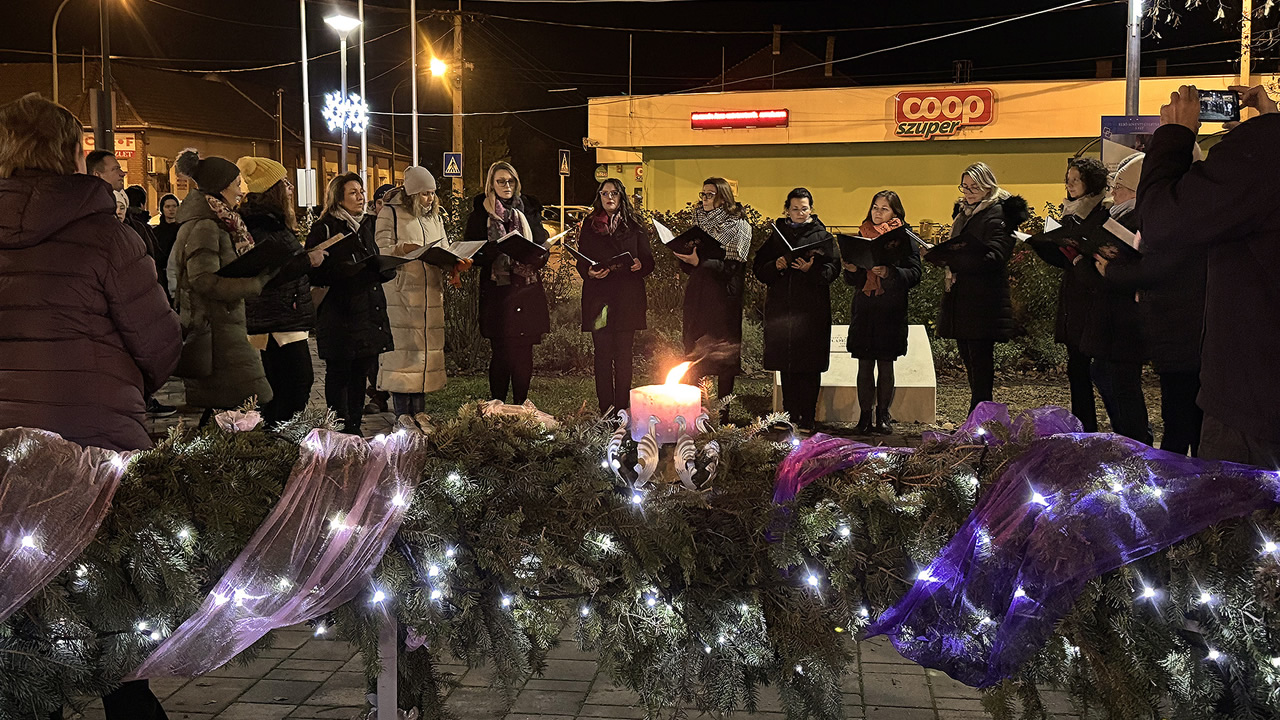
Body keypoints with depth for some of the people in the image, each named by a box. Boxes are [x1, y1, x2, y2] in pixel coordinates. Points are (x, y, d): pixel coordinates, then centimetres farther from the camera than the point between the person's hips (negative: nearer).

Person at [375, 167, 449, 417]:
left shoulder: (434, 216, 19)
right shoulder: (390, 213, 0)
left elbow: (445, 250, 19)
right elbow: (382, 251, -8)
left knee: (427, 348, 4)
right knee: (402, 349, -8)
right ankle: (402, 415, -3)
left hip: (431, 292, 6)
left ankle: (419, 411, 11)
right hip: (401, 291, -6)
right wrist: (403, 249, -28)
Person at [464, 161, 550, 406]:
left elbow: (543, 244, 14)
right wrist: (497, 249, -18)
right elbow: (472, 251, 2)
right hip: (497, 289, -3)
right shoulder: (480, 214, 6)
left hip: (527, 288, 3)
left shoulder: (528, 210, 14)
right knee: (502, 351, -6)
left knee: (524, 351, 2)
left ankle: (521, 405, 10)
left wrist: (534, 259, -8)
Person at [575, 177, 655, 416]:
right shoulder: (589, 225, 11)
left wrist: (640, 265, -14)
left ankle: (623, 408, 4)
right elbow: (581, 262, 9)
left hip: (628, 297, 0)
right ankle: (605, 408, 1)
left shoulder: (634, 225, 10)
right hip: (598, 296, 0)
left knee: (624, 353, 0)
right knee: (603, 353, -3)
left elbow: (649, 260, 9)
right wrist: (590, 272, -13)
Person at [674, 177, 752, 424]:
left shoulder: (737, 225, -3)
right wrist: (682, 255, -4)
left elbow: (731, 267, -13)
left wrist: (699, 262, -23)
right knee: (694, 352, 3)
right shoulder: (699, 222, 15)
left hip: (723, 298, -5)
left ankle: (723, 413, 4)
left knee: (724, 354, -2)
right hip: (698, 296, 5)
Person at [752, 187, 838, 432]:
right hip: (781, 307, 3)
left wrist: (811, 269, -20)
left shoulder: (821, 235, 6)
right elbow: (758, 268, 10)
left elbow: (832, 268, -3)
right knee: (786, 365, 5)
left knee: (809, 365, -3)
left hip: (812, 308, -3)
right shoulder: (776, 234, 14)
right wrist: (776, 266, -9)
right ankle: (790, 418, 13)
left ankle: (807, 419, 2)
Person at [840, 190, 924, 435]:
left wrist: (889, 272, -23)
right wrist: (851, 270, -7)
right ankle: (865, 416, 9)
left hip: (891, 311, -3)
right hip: (864, 309, 3)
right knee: (865, 365, 3)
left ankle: (883, 415, 13)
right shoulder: (862, 235, 12)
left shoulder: (904, 238, 0)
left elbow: (915, 273, -8)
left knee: (886, 365, 2)